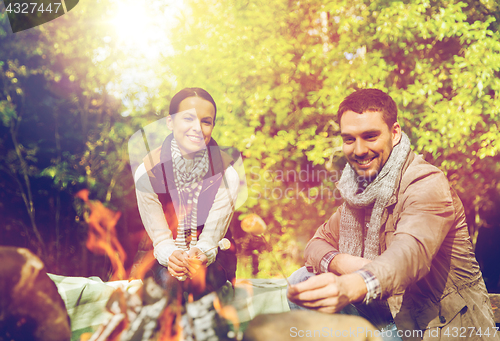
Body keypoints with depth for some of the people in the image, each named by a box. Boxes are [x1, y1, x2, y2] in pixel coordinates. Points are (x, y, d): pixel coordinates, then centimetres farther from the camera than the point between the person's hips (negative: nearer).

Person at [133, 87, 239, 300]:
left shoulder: (227, 174, -15)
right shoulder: (147, 172, -15)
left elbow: (211, 237, -12)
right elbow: (160, 236, -11)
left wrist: (200, 256, -37)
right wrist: (172, 257, -35)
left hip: (213, 253, 0)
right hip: (166, 254, 0)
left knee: (200, 281, -31)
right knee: (170, 281, -30)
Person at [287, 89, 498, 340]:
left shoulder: (427, 185, -19)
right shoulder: (359, 190, 6)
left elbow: (412, 252, -38)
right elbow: (318, 242, 6)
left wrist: (351, 287, -60)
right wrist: (341, 263, -20)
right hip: (389, 319, 7)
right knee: (303, 282, -7)